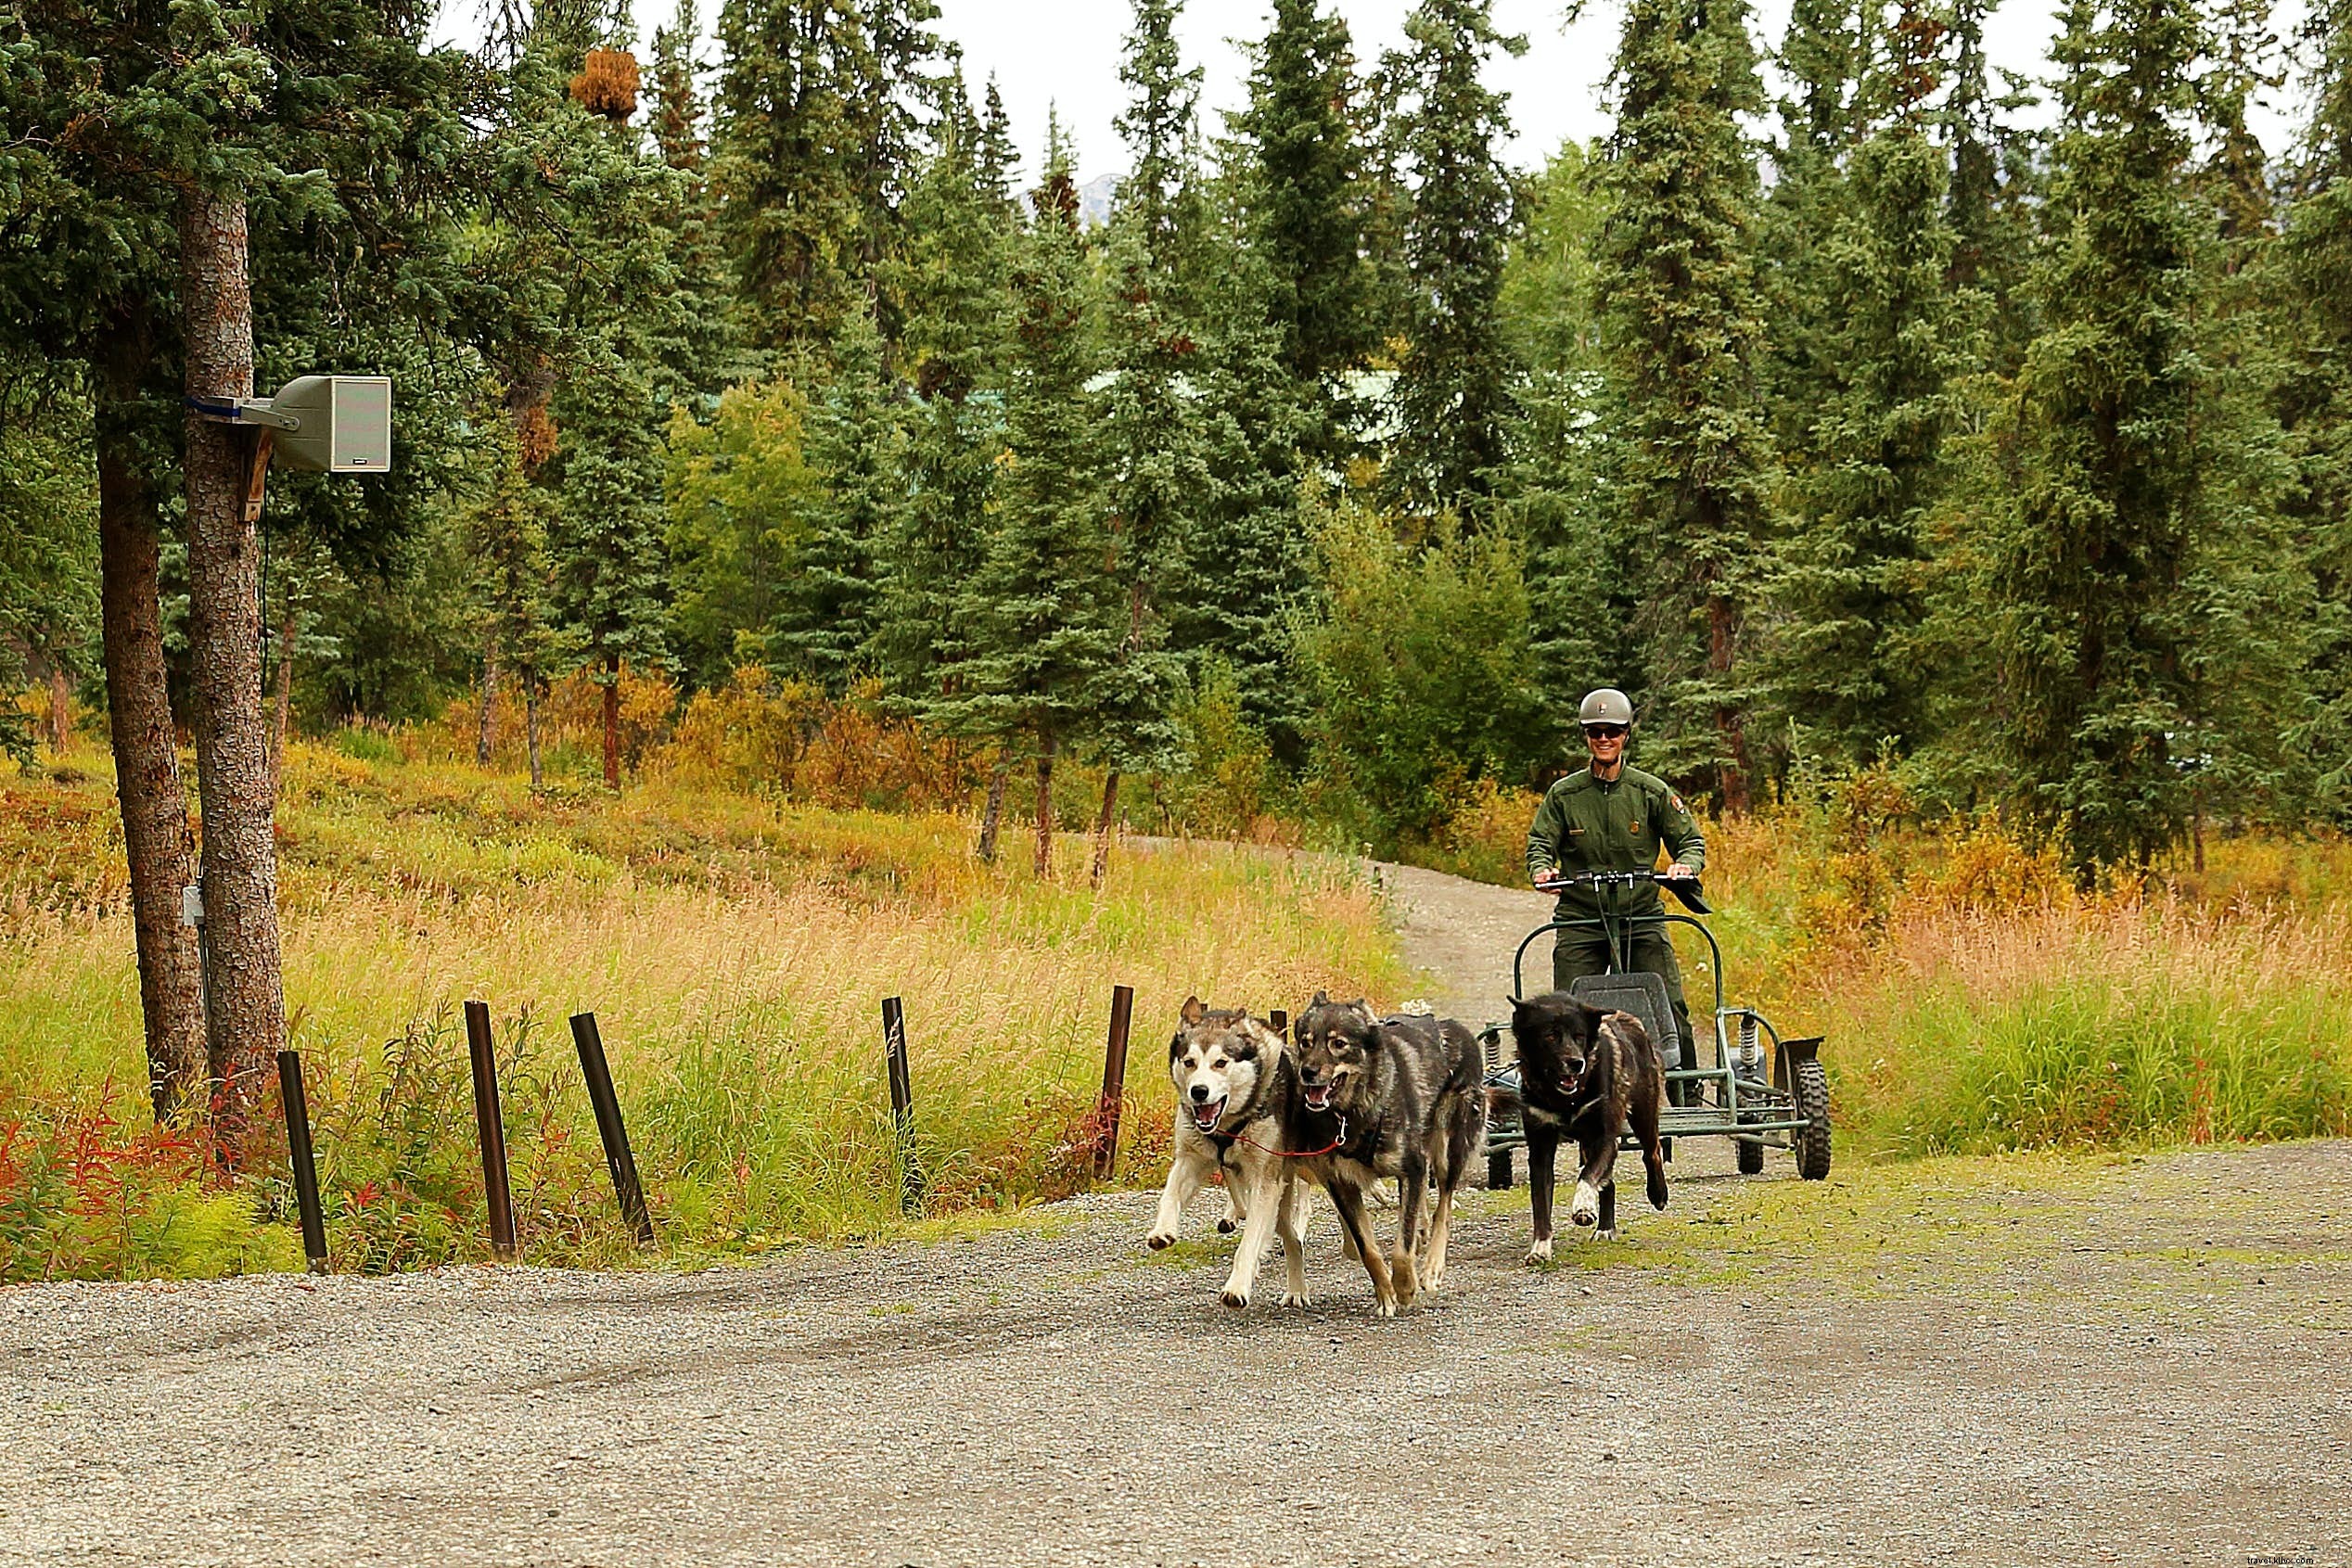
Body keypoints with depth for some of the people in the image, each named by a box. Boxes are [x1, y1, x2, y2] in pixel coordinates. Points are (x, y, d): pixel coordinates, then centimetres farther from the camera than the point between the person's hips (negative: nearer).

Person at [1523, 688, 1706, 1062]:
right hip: (1580, 922, 0)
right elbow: (1540, 841, 5)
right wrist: (1541, 868, -19)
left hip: (1641, 918, 0)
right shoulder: (1564, 794, 4)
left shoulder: (1652, 792, 4)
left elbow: (1690, 840, 8)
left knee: (1670, 1008, -11)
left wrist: (1685, 864, -15)